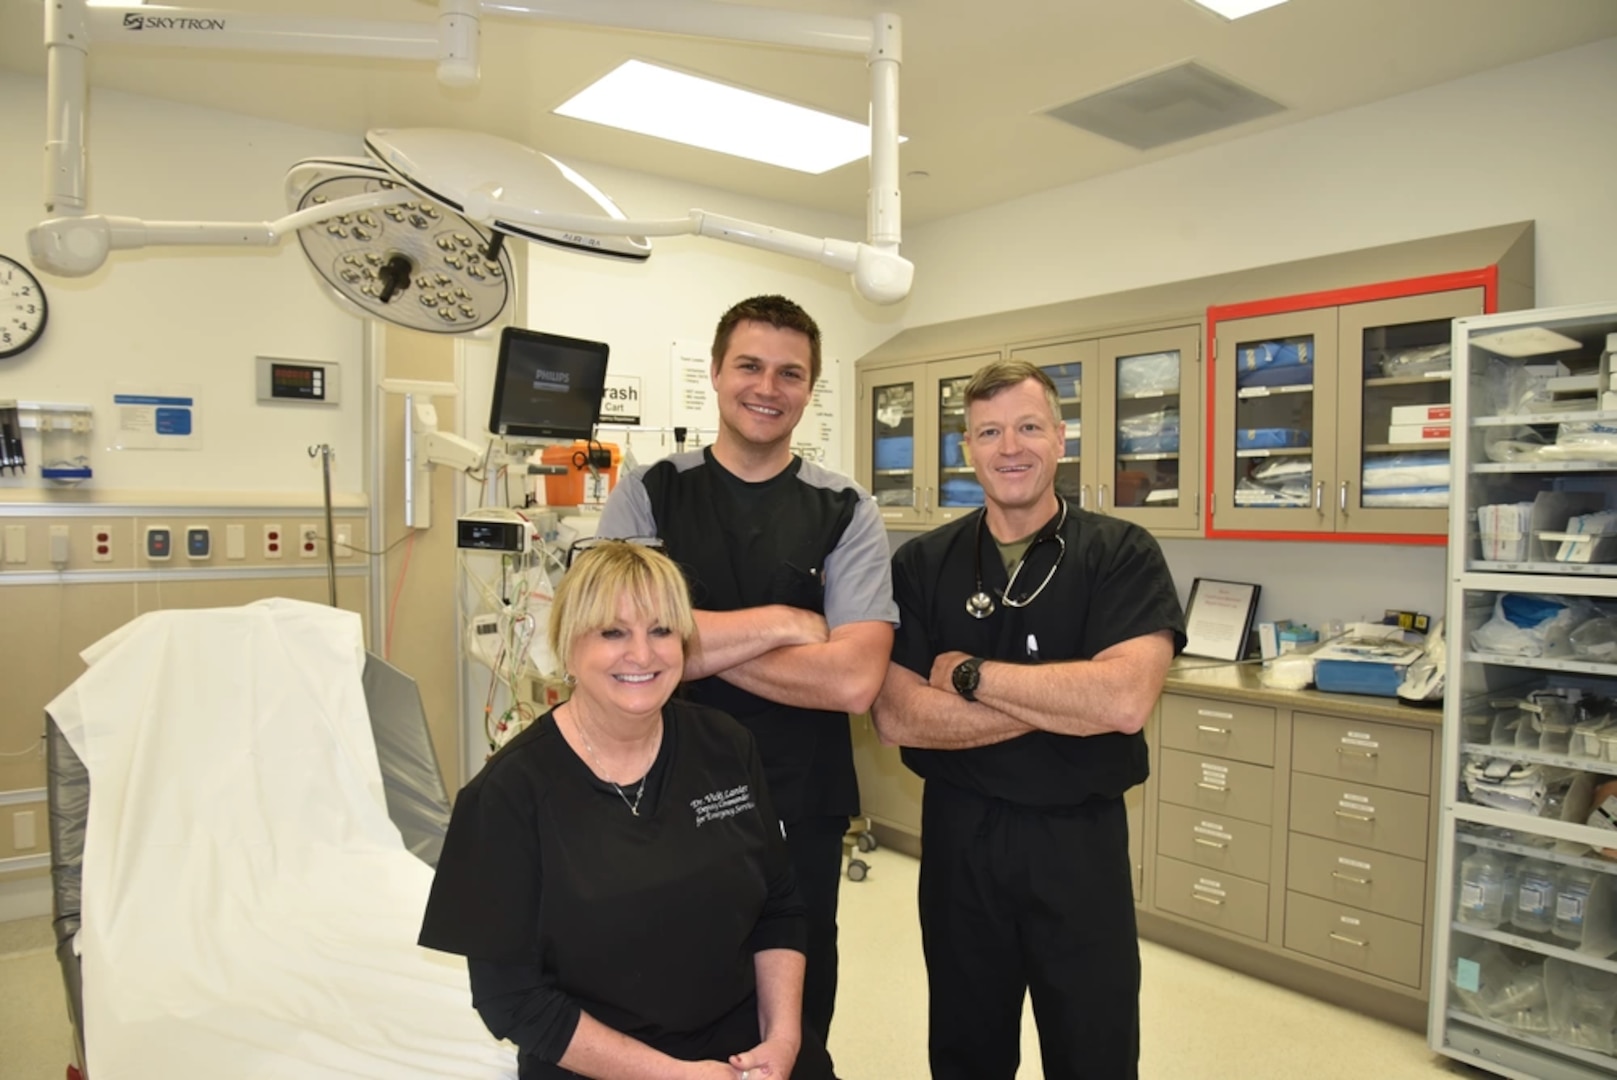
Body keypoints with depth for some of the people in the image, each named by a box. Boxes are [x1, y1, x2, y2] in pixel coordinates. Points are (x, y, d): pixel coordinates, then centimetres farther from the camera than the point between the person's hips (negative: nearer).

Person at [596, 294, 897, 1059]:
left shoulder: (846, 514, -4)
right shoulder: (647, 495, -2)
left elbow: (852, 678, -16)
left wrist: (690, 643, -16)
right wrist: (783, 622, -15)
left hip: (800, 813, 0)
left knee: (794, 1029, 19)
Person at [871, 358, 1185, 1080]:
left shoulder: (1122, 555, -8)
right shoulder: (921, 565, -3)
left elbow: (1126, 699, -24)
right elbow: (896, 716, -14)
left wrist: (970, 673, -17)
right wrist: (1065, 703, -18)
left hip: (1081, 838, -1)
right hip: (958, 836, 2)